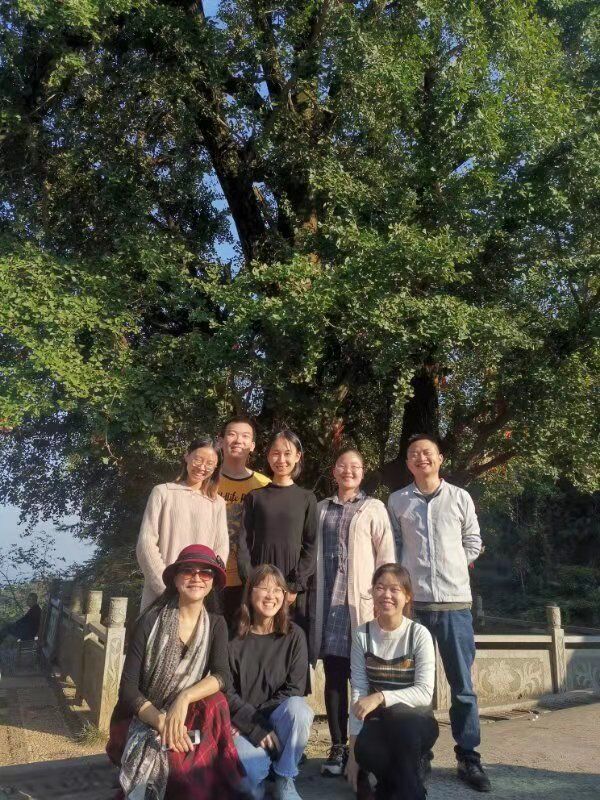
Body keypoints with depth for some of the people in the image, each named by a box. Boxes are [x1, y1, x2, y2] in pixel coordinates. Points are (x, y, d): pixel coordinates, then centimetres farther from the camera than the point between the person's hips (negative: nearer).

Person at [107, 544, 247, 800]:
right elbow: (128, 689, -13)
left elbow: (222, 677, -16)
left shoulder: (216, 625, -1)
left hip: (192, 721, 3)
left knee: (214, 701, -29)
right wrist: (162, 721, -29)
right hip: (145, 723, -3)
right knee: (174, 759, -34)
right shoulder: (150, 622, -11)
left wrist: (184, 698, -34)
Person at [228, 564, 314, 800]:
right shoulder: (234, 638, -5)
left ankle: (285, 777, -7)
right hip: (243, 721, -2)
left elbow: (294, 688, -5)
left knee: (298, 709, -34)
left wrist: (258, 717, -13)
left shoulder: (294, 636, -2)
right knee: (252, 774, -32)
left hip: (280, 715, 2)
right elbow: (227, 691, -5)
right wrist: (256, 727, -16)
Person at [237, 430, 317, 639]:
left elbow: (311, 546, 2)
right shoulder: (254, 497, 9)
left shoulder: (307, 498, 7)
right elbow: (244, 543, 5)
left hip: (295, 590, 0)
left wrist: (295, 587, -9)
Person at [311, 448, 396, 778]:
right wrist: (313, 592, 10)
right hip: (328, 601, 3)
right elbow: (313, 552, 16)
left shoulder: (374, 508, 6)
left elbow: (386, 555, 1)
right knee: (333, 676, 5)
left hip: (361, 601, -2)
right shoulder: (321, 509, 14)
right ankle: (338, 747, 14)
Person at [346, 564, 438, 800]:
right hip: (378, 723, 2)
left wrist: (381, 697, -30)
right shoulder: (363, 635, -3)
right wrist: (354, 750, -11)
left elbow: (424, 692, -16)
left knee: (398, 715, -36)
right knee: (365, 750, -32)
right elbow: (358, 692, -6)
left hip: (415, 723, -2)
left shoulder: (419, 634, -10)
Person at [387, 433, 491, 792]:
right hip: (411, 602, 0)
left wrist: (452, 567, 3)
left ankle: (468, 758, 21)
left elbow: (473, 542, 12)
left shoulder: (460, 497, 3)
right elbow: (392, 545, 12)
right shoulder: (397, 501, 4)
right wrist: (408, 574, 3)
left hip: (455, 602, 0)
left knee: (463, 686, 7)